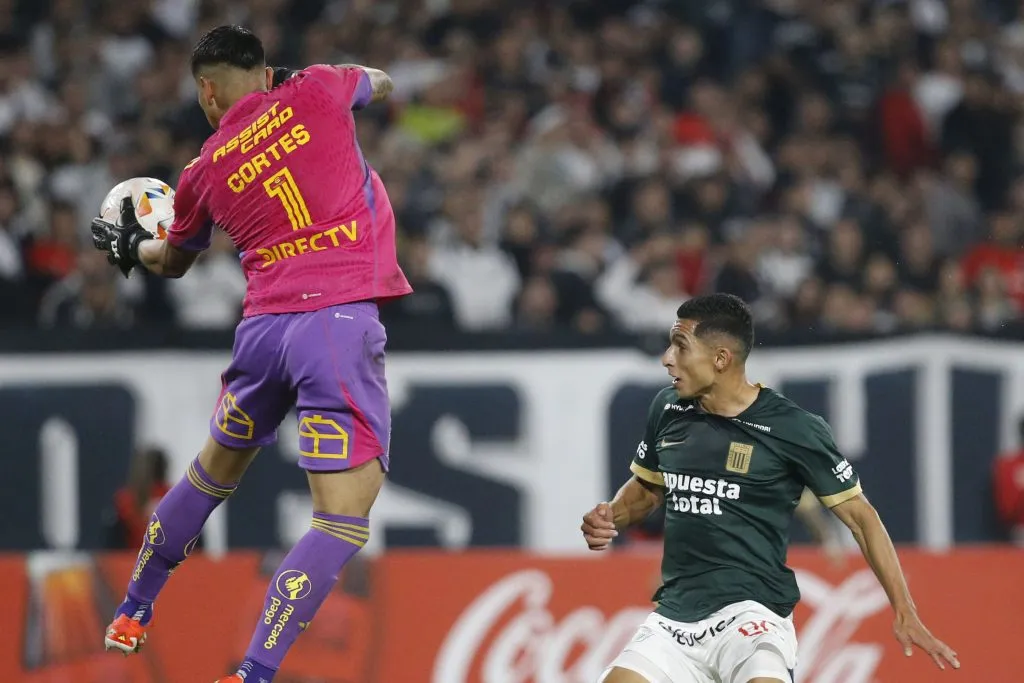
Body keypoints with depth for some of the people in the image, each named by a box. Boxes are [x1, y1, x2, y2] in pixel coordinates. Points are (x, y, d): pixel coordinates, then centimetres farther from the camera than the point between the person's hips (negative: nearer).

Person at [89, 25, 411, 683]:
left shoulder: (206, 171, 14)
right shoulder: (315, 92, 5)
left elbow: (172, 261, 35)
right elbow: (381, 83, 28)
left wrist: (131, 246, 55)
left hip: (262, 326, 5)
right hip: (339, 320, -5)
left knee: (213, 474, 28)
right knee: (344, 521, -7)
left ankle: (131, 616, 44)